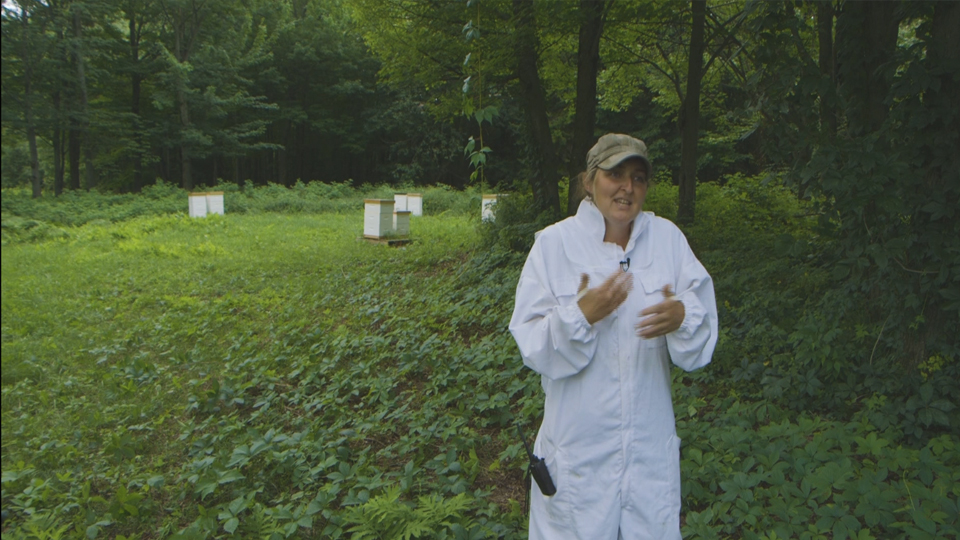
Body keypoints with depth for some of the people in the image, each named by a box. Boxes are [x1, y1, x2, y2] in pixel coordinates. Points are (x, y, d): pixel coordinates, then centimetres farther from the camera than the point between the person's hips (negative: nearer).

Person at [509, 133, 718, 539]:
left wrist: (682, 317, -25)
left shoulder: (668, 238, -2)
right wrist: (580, 315, -26)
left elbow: (704, 334, -3)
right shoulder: (553, 244, -8)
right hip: (579, 441, -2)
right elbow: (531, 346, -9)